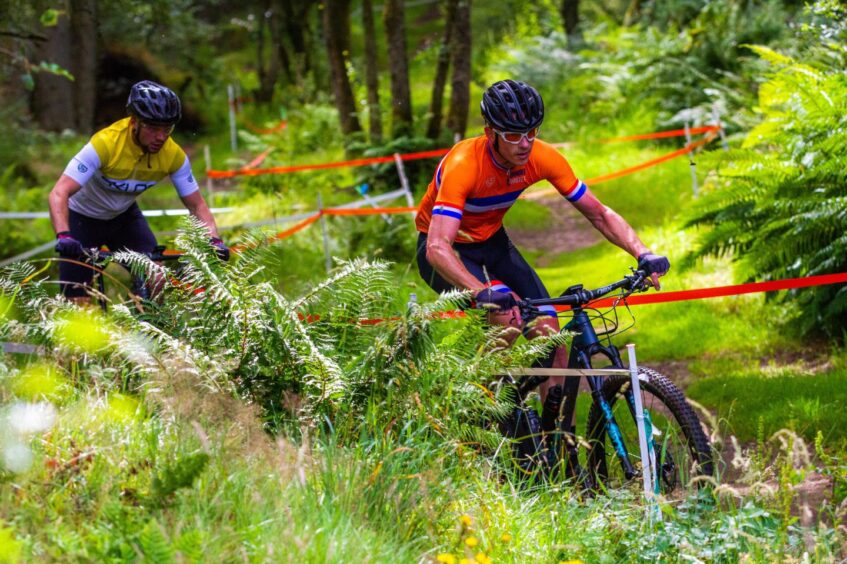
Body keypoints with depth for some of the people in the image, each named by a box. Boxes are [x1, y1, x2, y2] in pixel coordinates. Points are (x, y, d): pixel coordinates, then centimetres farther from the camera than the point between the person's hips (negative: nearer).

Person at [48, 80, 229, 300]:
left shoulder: (174, 155, -21)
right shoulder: (105, 144, -35)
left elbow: (196, 204, -11)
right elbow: (59, 194, -39)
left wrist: (213, 240, -29)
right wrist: (63, 236, -55)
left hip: (124, 216, 4)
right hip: (83, 217, -4)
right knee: (77, 301, -7)